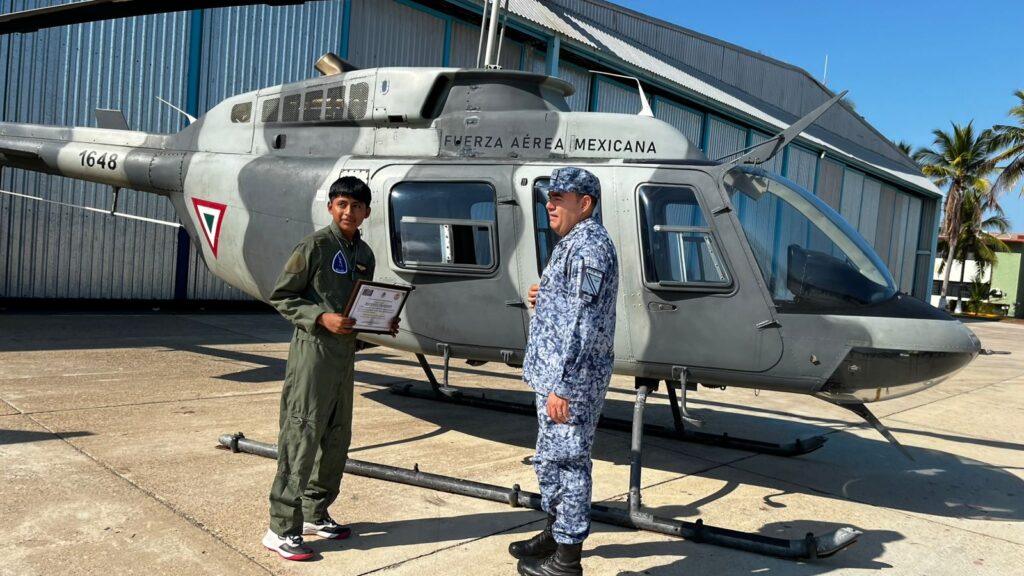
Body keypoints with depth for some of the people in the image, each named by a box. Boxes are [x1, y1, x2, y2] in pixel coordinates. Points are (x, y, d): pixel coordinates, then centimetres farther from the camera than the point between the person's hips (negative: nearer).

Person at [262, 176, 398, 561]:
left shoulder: (365, 255, 12)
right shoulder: (315, 245, -8)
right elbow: (281, 296, -9)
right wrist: (322, 317, -20)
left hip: (346, 352, 7)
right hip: (314, 350, -7)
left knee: (337, 438, 13)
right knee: (301, 437, -4)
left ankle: (315, 513, 28)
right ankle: (282, 529, 5)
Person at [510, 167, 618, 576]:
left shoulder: (587, 247, -18)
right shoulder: (575, 244, 16)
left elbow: (582, 323, -23)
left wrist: (562, 385, -24)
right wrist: (544, 299, 7)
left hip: (570, 378, -11)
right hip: (556, 374, 11)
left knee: (567, 460, 0)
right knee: (551, 458, 21)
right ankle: (555, 533, 36)